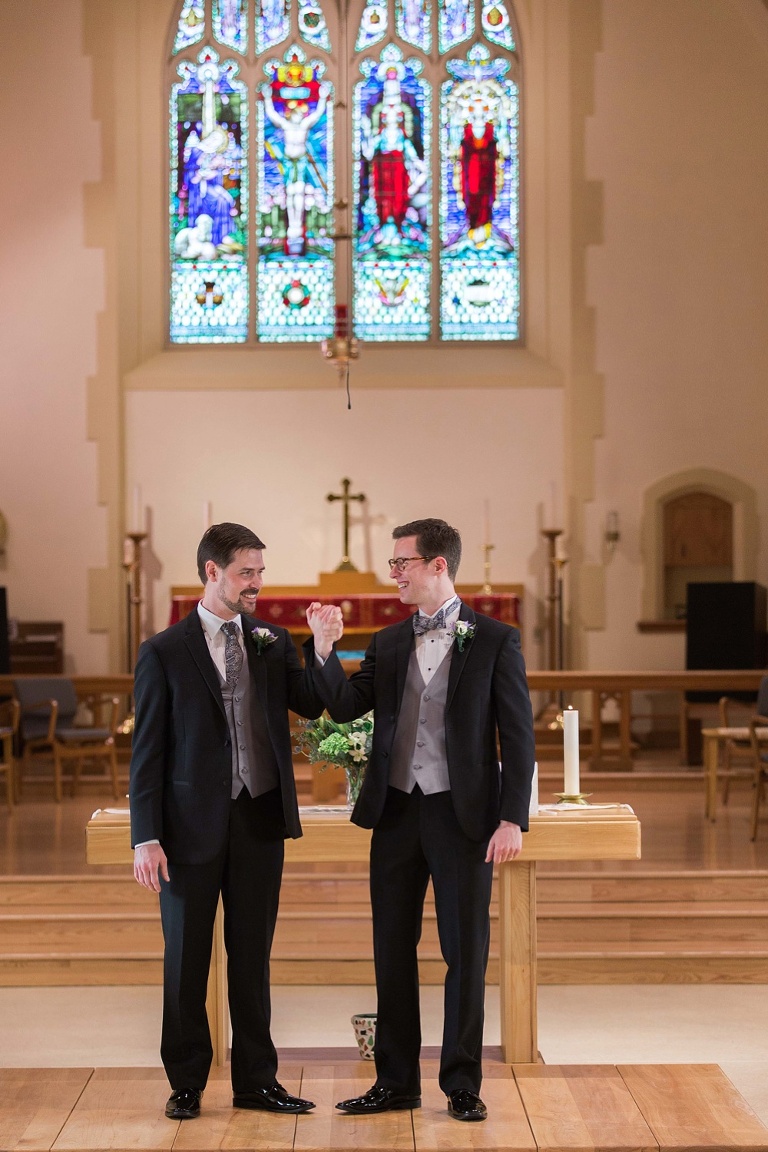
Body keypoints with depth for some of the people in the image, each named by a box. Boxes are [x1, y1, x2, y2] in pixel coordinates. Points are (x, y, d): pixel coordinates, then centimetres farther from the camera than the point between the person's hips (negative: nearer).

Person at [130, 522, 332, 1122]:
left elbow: (313, 704, -2)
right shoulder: (164, 653, -4)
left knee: (252, 955, 11)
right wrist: (146, 837, -10)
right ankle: (187, 1083, 20)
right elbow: (148, 751, -5)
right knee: (186, 959, 7)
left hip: (261, 820, 3)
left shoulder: (274, 642, 8)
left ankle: (256, 1079, 20)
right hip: (193, 825, -3)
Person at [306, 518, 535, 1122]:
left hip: (462, 814, -5)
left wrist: (513, 819, -11)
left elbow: (518, 736, -6)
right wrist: (324, 647, -11)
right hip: (396, 810, 5)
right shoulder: (389, 642, 10)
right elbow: (345, 706, 3)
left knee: (465, 953, 3)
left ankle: (463, 1085, 14)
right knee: (393, 951, 9)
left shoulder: (495, 640, -4)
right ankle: (396, 1081, 20)